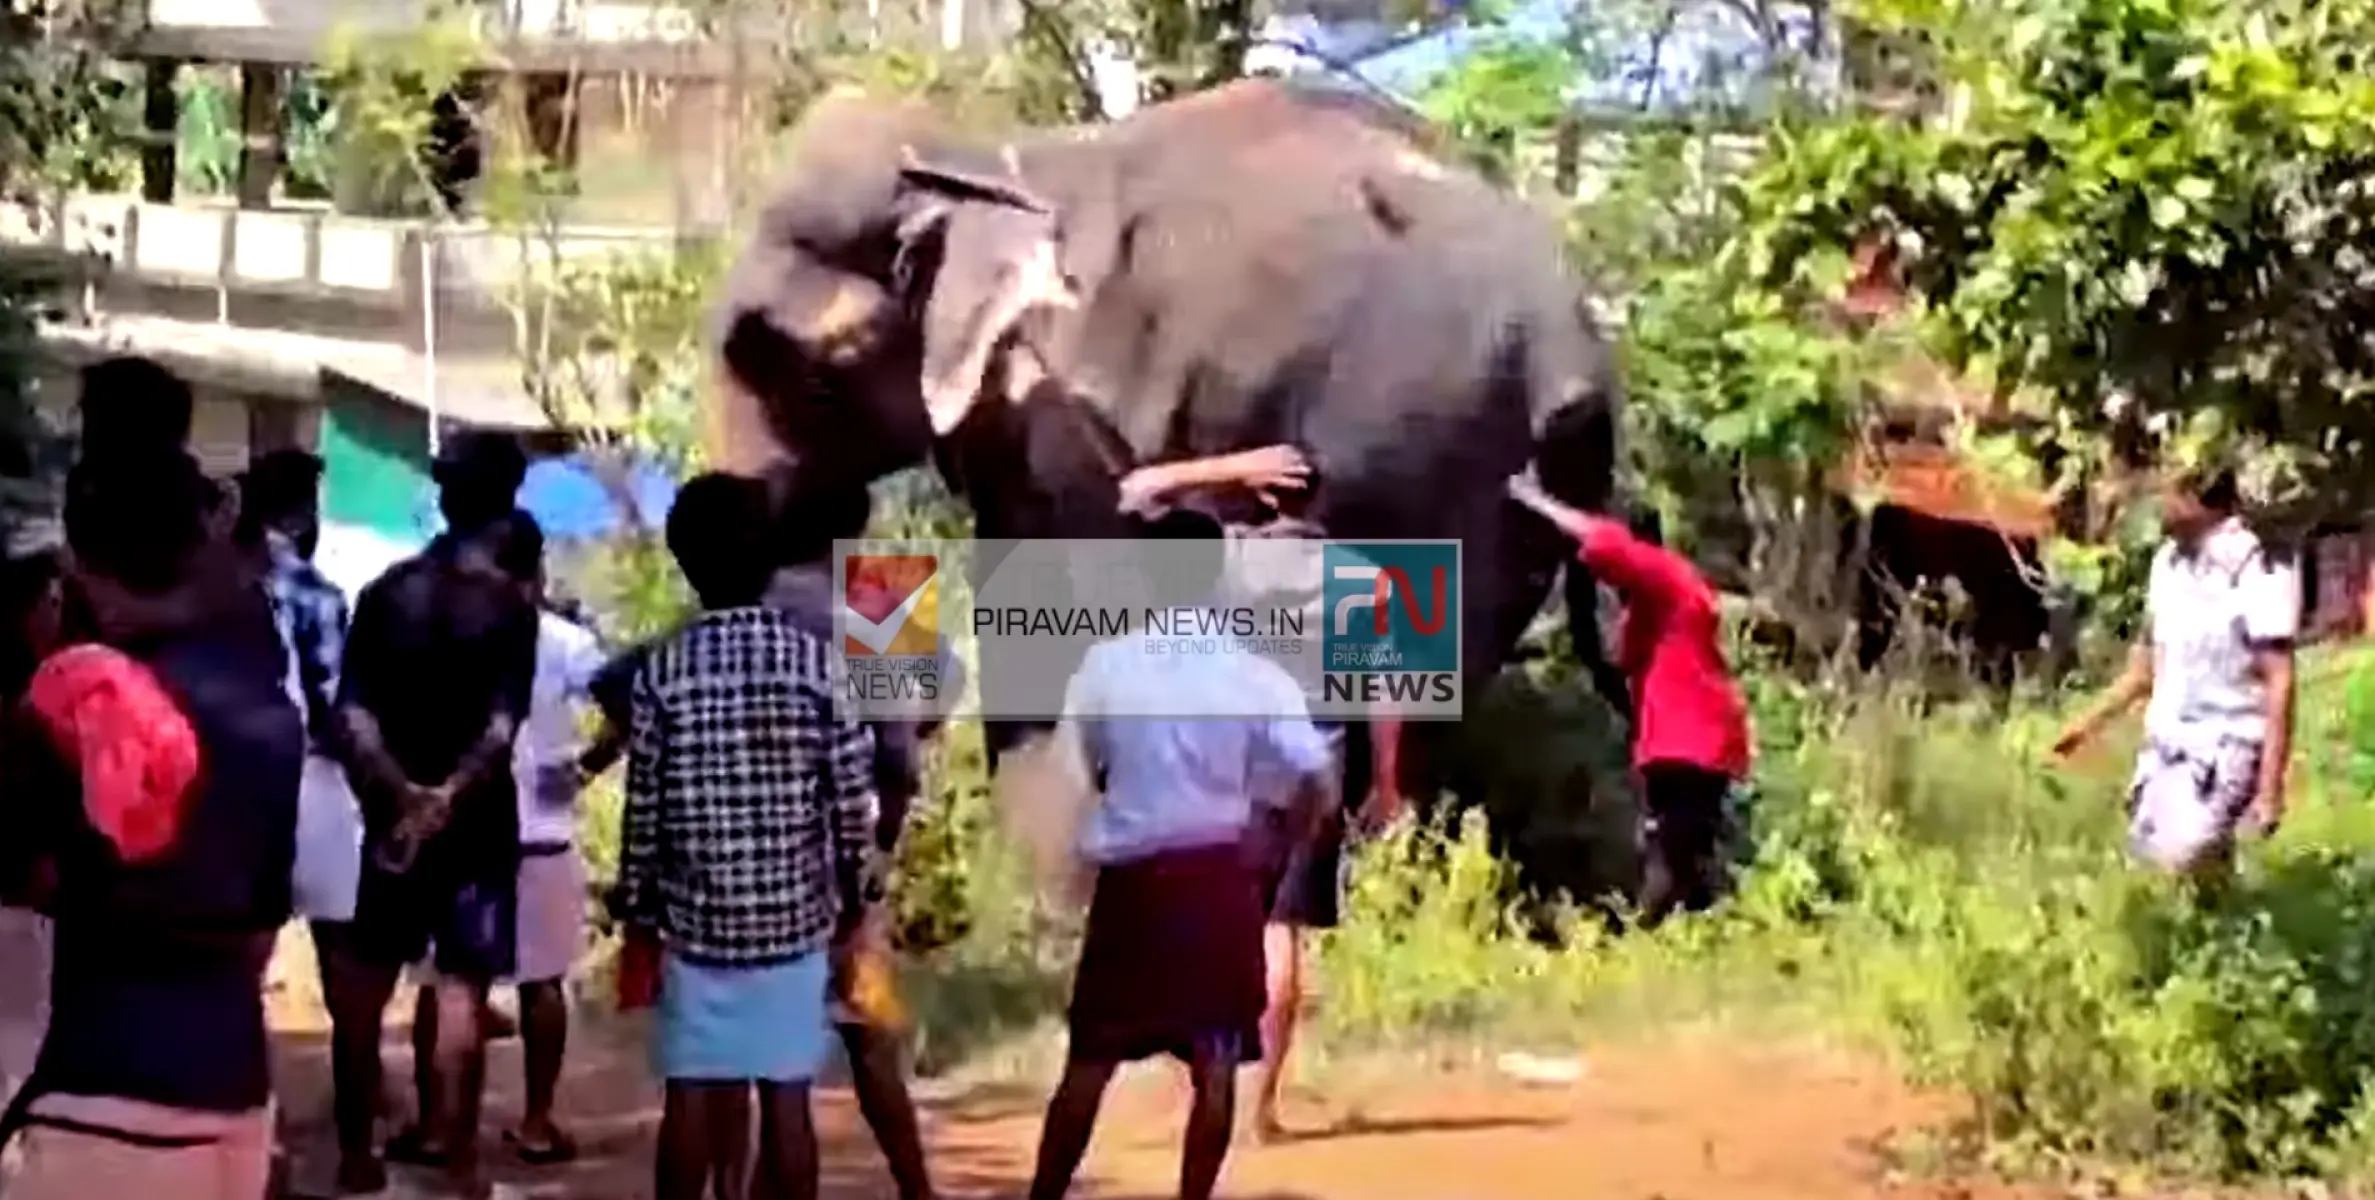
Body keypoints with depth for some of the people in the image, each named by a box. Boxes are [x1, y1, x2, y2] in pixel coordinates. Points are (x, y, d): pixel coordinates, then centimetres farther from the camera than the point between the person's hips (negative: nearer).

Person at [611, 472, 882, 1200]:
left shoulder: (663, 670, -6)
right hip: (794, 913, 0)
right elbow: (852, 801, -4)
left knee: (691, 1096, 8)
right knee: (787, 1099, 5)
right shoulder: (819, 662, -7)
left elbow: (643, 807, -2)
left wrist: (637, 906, 11)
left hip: (694, 914, 0)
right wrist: (853, 896, 10)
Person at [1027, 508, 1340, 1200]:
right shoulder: (1256, 677, -8)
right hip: (1220, 877, -1)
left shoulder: (1105, 665, -5)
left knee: (1090, 1061, 11)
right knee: (1216, 1065, 7)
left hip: (1131, 878, 1)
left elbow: (1088, 765, 6)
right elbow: (1321, 786, -11)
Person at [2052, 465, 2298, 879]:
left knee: (2183, 854, -25)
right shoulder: (2168, 561, 6)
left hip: (2228, 742, -7)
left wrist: (2271, 786, -19)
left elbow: (2279, 681, -15)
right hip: (2165, 739, 7)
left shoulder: (2258, 569, -15)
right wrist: (2091, 721, 20)